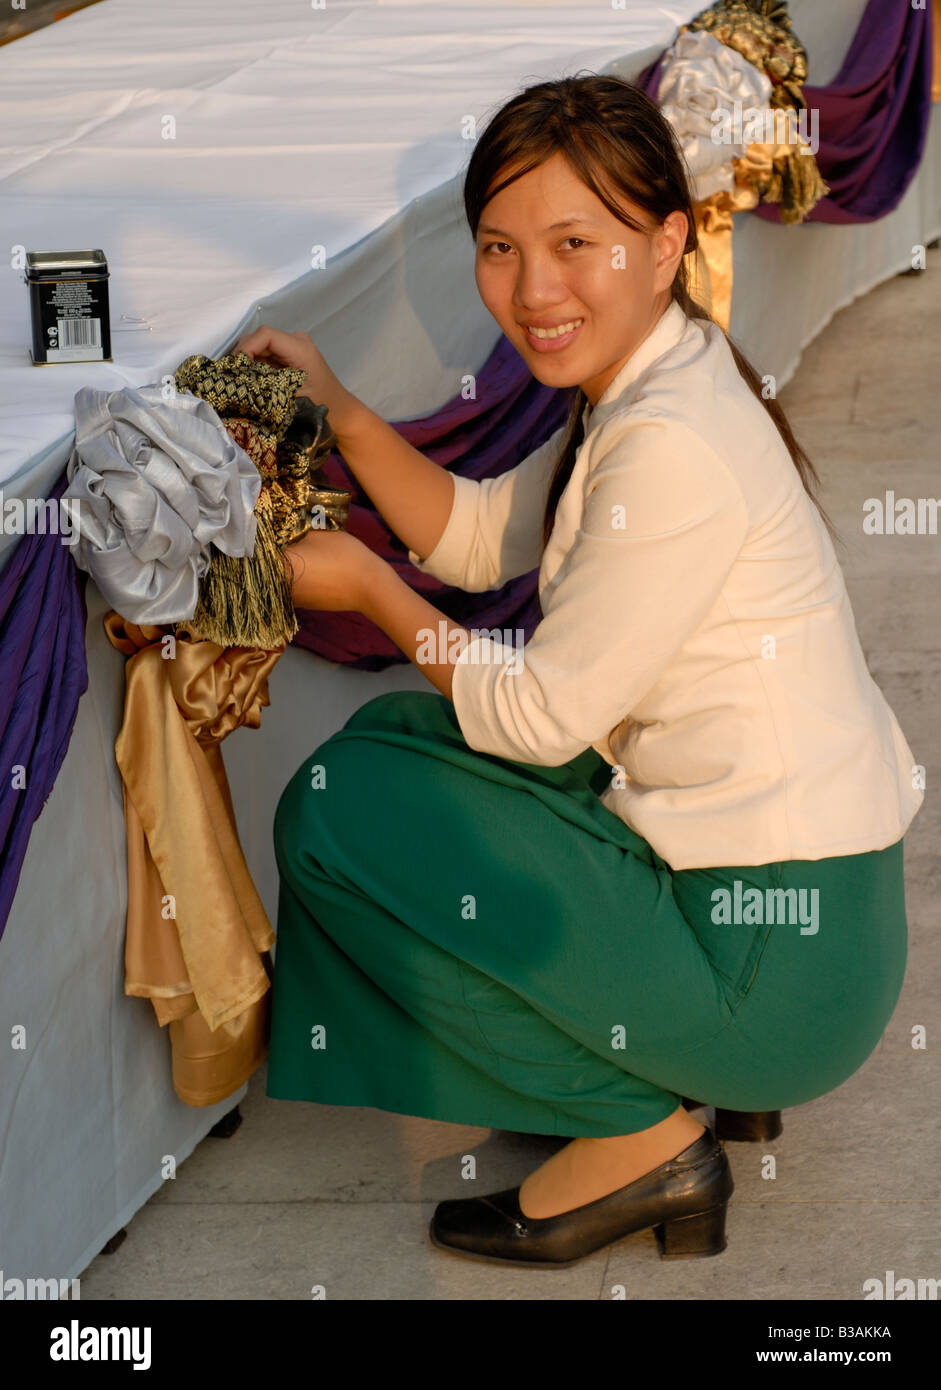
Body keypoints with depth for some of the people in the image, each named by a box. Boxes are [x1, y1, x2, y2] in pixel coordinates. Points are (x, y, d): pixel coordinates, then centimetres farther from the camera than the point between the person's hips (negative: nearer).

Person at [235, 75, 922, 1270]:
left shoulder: (675, 447, -24)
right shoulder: (648, 386, 6)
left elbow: (540, 715, -17)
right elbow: (483, 534, 17)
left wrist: (372, 589, -3)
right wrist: (342, 416, 3)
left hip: (772, 948, -10)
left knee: (337, 810, -5)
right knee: (395, 740, 20)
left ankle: (636, 1137, 1)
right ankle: (678, 1074, 18)